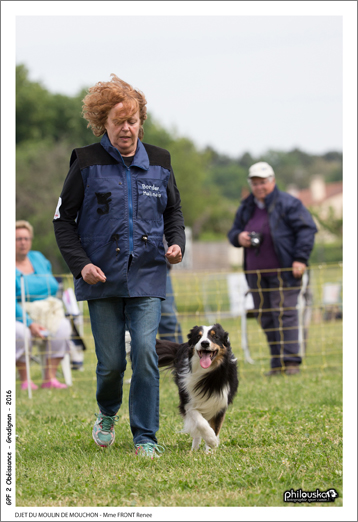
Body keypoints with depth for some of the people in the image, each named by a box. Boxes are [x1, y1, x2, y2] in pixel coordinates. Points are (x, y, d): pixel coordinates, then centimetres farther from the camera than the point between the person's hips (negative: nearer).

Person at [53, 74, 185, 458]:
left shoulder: (159, 162, 7)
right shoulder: (87, 163, -1)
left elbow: (173, 210, 21)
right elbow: (63, 218, 2)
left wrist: (176, 243, 2)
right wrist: (80, 264, -9)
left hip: (147, 278, 1)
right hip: (103, 279, -1)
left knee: (145, 353, -10)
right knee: (111, 361, 2)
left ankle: (145, 436, 1)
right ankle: (107, 414, 33)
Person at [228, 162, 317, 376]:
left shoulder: (288, 204, -4)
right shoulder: (246, 208, 15)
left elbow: (307, 229, -7)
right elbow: (233, 232, 25)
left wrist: (300, 259, -15)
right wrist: (238, 237, -1)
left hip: (283, 272, -6)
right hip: (257, 274, 6)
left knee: (284, 313, -11)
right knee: (265, 317, 6)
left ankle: (291, 360, -10)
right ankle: (278, 363, 11)